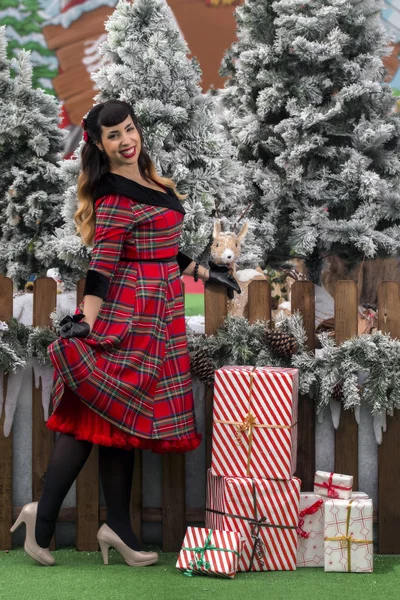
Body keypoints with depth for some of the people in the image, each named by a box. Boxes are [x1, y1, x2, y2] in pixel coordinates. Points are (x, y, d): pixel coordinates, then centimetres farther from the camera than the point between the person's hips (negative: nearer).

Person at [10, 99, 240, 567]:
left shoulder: (149, 181, 15)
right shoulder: (113, 194, -13)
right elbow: (103, 262, -20)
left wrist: (205, 274, 28)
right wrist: (86, 321, -27)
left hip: (157, 312, 8)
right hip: (128, 312, -8)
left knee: (118, 416, 9)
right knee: (101, 414, -8)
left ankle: (118, 529, 12)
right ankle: (43, 519, -2)